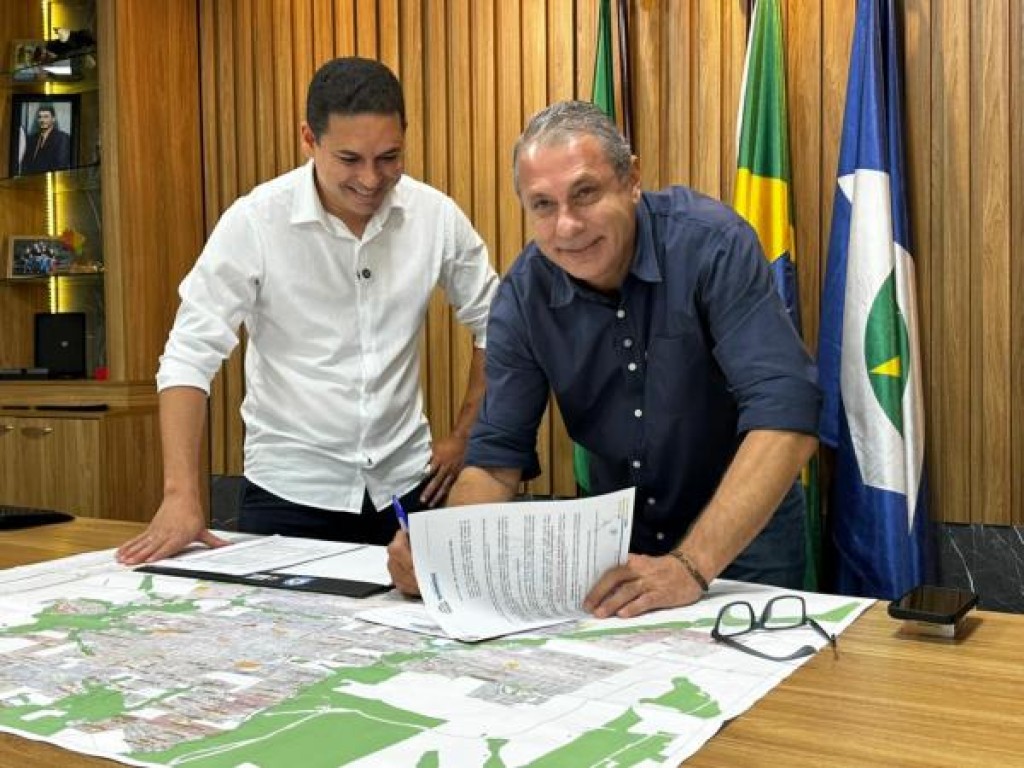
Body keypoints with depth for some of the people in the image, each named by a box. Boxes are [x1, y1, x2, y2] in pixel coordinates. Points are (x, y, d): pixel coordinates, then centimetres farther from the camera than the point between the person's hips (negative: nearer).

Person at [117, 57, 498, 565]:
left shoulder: (435, 216, -6)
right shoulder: (255, 221, -14)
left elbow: (492, 323, 7)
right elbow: (191, 355, -14)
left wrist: (465, 436, 5)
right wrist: (180, 496, -23)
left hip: (405, 483, 3)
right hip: (289, 491, -2)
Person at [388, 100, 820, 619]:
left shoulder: (711, 244, -20)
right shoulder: (522, 297, -9)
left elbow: (785, 414, -28)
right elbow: (497, 458, -5)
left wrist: (691, 565, -37)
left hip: (743, 534, -2)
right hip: (617, 539, 3)